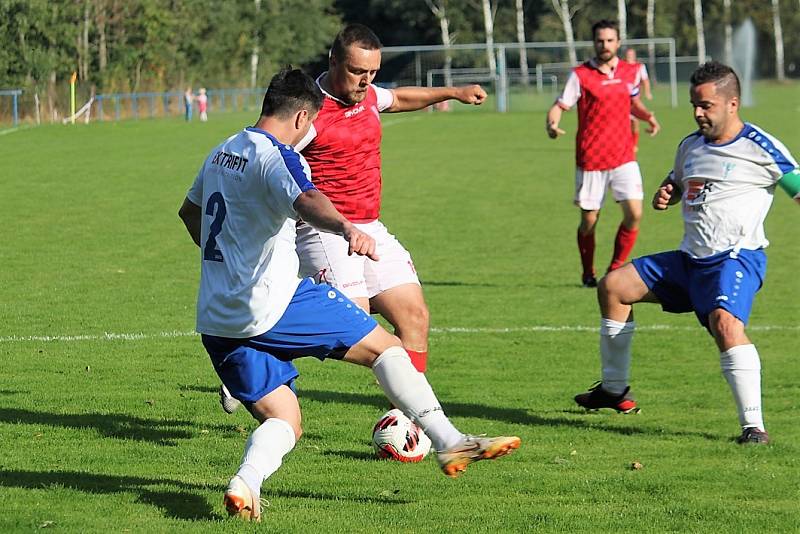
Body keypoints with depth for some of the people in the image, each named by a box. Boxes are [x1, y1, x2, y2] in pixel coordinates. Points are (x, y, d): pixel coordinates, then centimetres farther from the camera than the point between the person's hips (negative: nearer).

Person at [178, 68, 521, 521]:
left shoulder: (222, 152, 17)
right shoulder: (277, 156, -10)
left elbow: (190, 211, 35)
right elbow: (306, 200, -34)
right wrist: (347, 228, -53)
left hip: (216, 321, 8)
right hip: (272, 305, -8)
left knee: (284, 423, 10)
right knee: (384, 345, 3)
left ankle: (244, 484, -20)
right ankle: (450, 443, -3)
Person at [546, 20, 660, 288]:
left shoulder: (630, 72, 7)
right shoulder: (580, 75, -5)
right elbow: (559, 107, -7)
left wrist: (648, 116, 2)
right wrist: (551, 125, -29)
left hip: (623, 157, 3)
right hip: (590, 160, -3)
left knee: (634, 213, -10)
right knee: (589, 220, 3)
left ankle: (615, 270, 7)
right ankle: (588, 274, 26)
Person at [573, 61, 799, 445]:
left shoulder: (759, 147, -8)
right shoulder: (690, 146, 14)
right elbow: (676, 184, 33)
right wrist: (665, 195, 9)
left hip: (737, 258, -8)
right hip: (689, 259, 9)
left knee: (725, 321, -36)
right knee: (613, 286, 11)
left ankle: (754, 426, -36)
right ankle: (615, 390, 25)